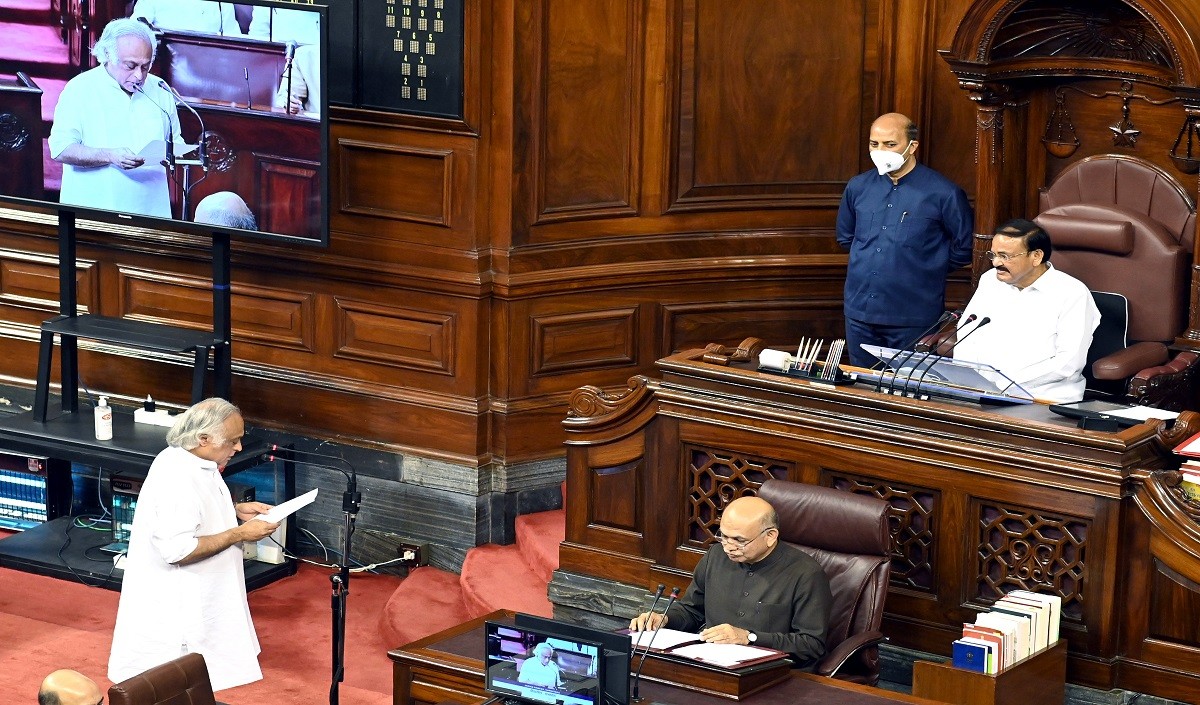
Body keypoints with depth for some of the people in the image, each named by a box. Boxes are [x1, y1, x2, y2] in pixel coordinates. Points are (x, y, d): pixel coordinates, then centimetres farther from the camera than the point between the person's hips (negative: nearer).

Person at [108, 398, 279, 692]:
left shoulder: (189, 460, 3)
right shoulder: (177, 479, -28)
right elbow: (178, 550, -30)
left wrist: (236, 510, 6)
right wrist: (239, 534, -24)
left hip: (194, 598, 10)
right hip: (173, 608, -10)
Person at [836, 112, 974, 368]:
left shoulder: (943, 193, -9)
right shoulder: (858, 187, 6)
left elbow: (964, 248, -1)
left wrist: (928, 270, 3)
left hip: (913, 319, -4)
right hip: (860, 311, 5)